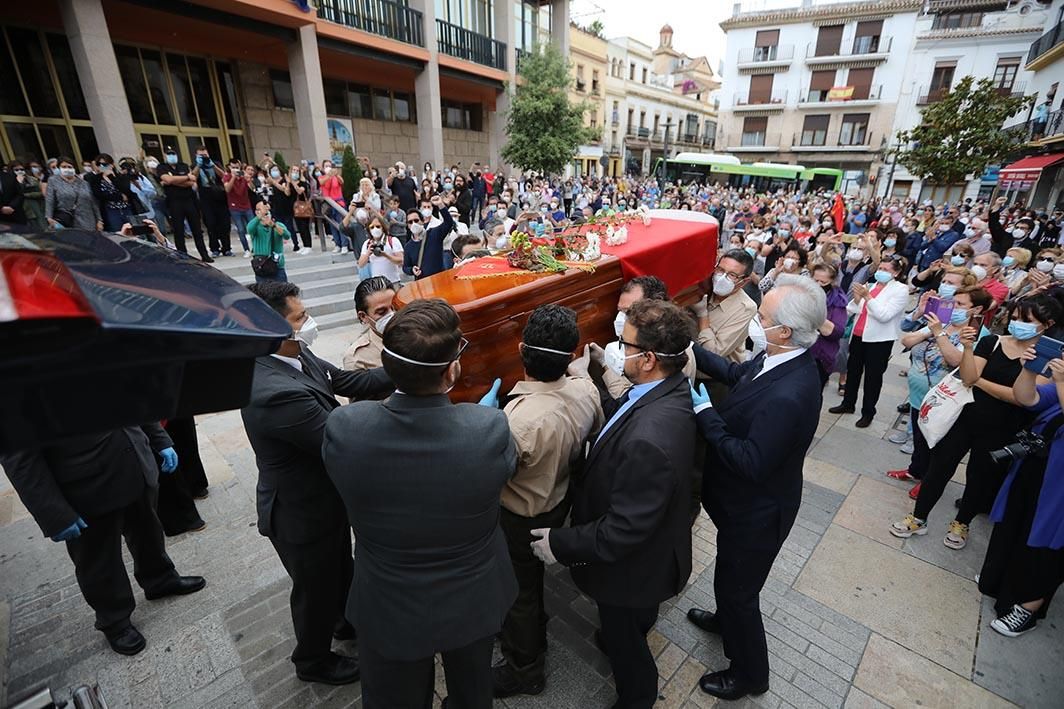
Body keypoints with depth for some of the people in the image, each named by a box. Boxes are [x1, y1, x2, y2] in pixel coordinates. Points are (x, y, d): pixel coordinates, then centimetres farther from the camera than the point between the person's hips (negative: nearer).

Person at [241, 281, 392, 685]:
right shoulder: (276, 393, -39)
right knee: (315, 587, 20)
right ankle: (313, 661, 50)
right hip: (302, 515, -8)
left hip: (325, 497, 8)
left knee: (340, 567, 32)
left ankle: (348, 620, 60)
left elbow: (346, 381, -2)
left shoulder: (296, 355, -11)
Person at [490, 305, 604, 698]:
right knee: (531, 577, 31)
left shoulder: (519, 420, -40)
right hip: (560, 502, 6)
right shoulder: (586, 389, -20)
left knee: (518, 588, 20)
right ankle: (531, 634, 58)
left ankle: (524, 669, 46)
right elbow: (594, 435, 1)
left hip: (521, 521, -6)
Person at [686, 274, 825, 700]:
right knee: (732, 576, 32)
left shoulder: (788, 395, -38)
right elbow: (736, 373, 7)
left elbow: (750, 462, -32)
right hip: (745, 501, 8)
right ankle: (726, 620, 61)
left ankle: (749, 673, 43)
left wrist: (705, 413, -27)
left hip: (756, 512, -8)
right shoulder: (780, 357, -10)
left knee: (737, 587, 16)